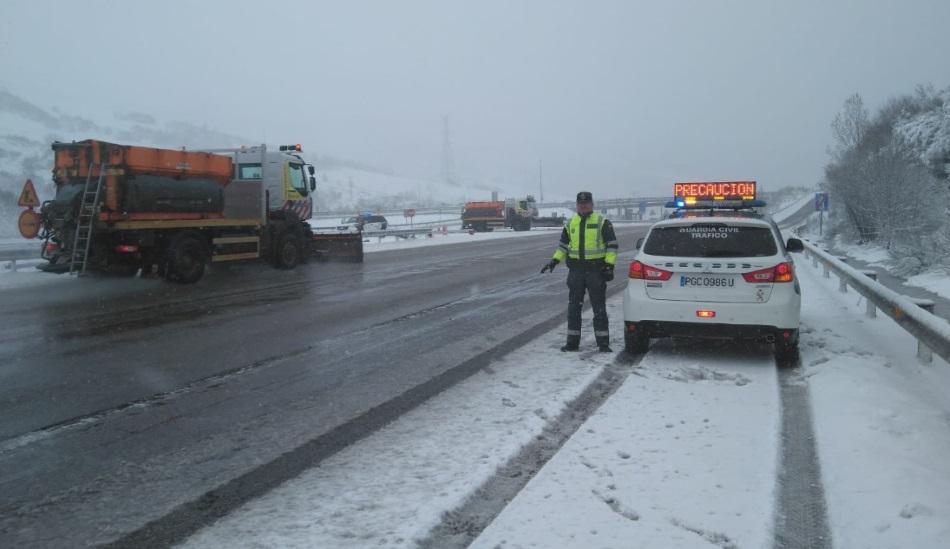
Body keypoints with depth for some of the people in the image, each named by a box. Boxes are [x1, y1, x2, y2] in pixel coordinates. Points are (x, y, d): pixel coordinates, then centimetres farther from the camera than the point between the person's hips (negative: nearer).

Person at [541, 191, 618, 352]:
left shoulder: (602, 222, -1)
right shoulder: (571, 223, 12)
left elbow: (612, 244, -2)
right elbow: (563, 245, 19)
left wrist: (609, 265, -11)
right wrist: (554, 261, 6)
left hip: (596, 270, -4)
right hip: (576, 270, 4)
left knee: (599, 308, -1)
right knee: (574, 307, 7)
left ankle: (603, 343, 4)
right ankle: (572, 342, 14)